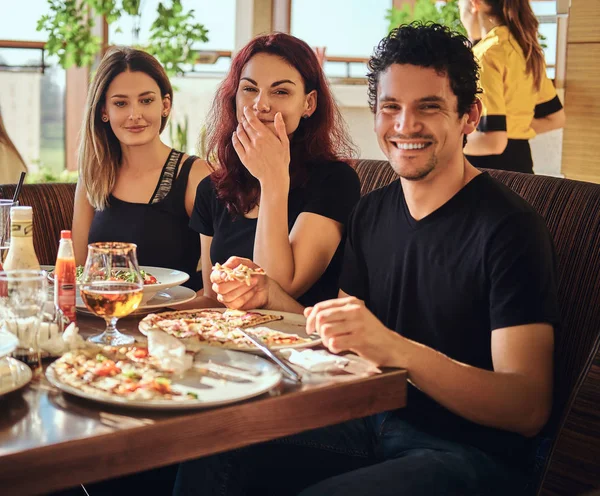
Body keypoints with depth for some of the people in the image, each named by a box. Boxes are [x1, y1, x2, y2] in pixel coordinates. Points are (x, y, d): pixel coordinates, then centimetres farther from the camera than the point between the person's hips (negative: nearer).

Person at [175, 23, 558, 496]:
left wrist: (395, 349, -35)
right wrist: (270, 295, -4)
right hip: (373, 425, 6)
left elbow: (528, 408, -22)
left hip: (470, 453, -6)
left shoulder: (510, 227, -16)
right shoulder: (372, 212, 6)